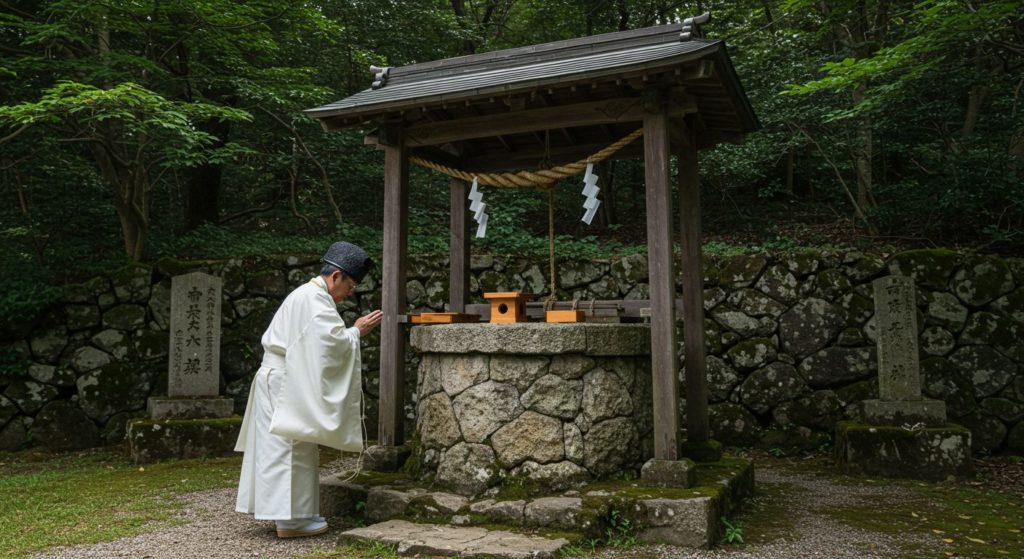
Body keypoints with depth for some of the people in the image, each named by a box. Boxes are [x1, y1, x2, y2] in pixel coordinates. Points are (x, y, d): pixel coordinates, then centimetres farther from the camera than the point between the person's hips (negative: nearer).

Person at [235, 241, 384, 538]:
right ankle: (289, 518, 1)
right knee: (291, 449, -5)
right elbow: (334, 341, -24)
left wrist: (353, 331, 8)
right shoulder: (314, 299, -17)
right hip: (284, 383, -11)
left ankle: (290, 512, 21)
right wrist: (357, 330, -9)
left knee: (289, 448, 14)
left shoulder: (311, 295, 16)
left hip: (283, 381, 11)